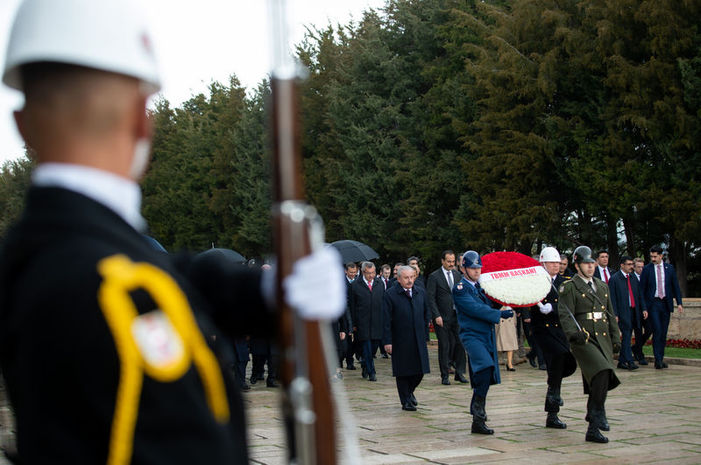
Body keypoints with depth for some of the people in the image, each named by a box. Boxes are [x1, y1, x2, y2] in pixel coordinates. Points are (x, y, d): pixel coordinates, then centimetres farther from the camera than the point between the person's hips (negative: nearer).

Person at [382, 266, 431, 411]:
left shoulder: (421, 293, 8)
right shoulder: (390, 295, -8)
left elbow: (427, 313, 18)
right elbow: (386, 321, -9)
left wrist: (424, 332, 10)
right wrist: (387, 341, -13)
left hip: (418, 339, 4)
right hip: (400, 341, -4)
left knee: (419, 370, 6)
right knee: (403, 372, 3)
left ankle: (409, 391, 33)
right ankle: (406, 401, 16)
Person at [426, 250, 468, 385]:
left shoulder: (457, 274, 11)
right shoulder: (434, 277, -4)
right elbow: (430, 298, -7)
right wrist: (436, 316, -14)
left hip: (457, 315, 4)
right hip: (442, 317, -4)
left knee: (460, 343, -1)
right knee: (444, 346, 0)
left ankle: (460, 373, 9)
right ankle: (445, 376, 8)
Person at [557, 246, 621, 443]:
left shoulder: (602, 286, 19)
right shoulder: (569, 288, -2)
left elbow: (610, 314, 24)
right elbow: (565, 315, -12)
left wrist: (615, 338, 18)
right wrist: (573, 334, -28)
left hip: (603, 339, 6)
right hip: (583, 340, -6)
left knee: (600, 382, 7)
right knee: (602, 373, -26)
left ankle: (593, 429, 19)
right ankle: (598, 414, -15)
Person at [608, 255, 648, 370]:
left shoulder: (633, 278, 15)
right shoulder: (614, 279, -5)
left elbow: (639, 295, 18)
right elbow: (612, 298, -8)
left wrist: (643, 309, 8)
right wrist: (614, 314, -14)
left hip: (633, 311, 6)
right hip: (622, 312, -6)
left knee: (627, 336, 8)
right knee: (626, 336, -12)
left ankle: (621, 361, 14)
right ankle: (629, 361, -14)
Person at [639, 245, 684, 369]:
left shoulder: (669, 268, 7)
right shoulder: (647, 269, 1)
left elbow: (675, 286, 10)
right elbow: (642, 288, 3)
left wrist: (679, 303, 2)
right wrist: (643, 306, -2)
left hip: (666, 303, 3)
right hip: (653, 303, -3)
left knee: (663, 332, 5)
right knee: (657, 330, -13)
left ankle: (661, 359, 14)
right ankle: (658, 360, -11)